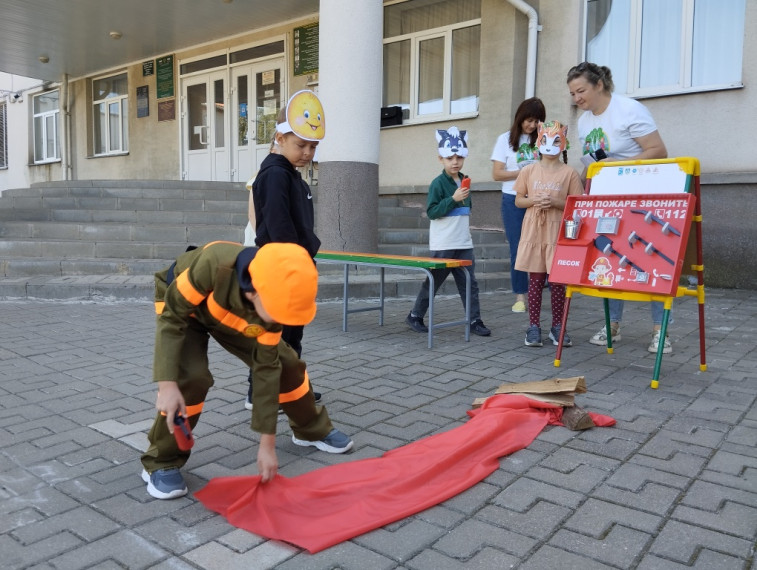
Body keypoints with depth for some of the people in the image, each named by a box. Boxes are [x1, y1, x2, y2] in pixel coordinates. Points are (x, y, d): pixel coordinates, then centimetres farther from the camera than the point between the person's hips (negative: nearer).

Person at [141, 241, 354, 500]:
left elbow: (267, 367, -22)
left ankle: (312, 430, 25)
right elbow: (172, 316, -33)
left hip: (235, 316, 4)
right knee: (190, 376, -27)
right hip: (183, 307, -3)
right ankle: (161, 463, -6)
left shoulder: (273, 303, -30)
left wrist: (267, 444, -20)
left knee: (286, 364, -1)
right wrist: (168, 384, -41)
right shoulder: (214, 264, -45)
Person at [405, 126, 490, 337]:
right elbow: (431, 212, -17)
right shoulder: (438, 183, -10)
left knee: (469, 283, 4)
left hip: (464, 243, 6)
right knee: (433, 282, 3)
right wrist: (453, 199, -22)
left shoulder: (464, 181, 12)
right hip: (443, 245, -6)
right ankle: (415, 316, 18)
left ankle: (475, 321, 10)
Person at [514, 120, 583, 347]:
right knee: (535, 279, 3)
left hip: (558, 233, -1)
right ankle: (534, 326, 9)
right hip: (534, 232, 1)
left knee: (557, 279, 2)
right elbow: (518, 201, 9)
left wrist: (556, 203, -15)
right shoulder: (529, 171, 7)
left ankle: (557, 327, 13)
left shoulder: (569, 173, 1)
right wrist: (534, 201, -11)